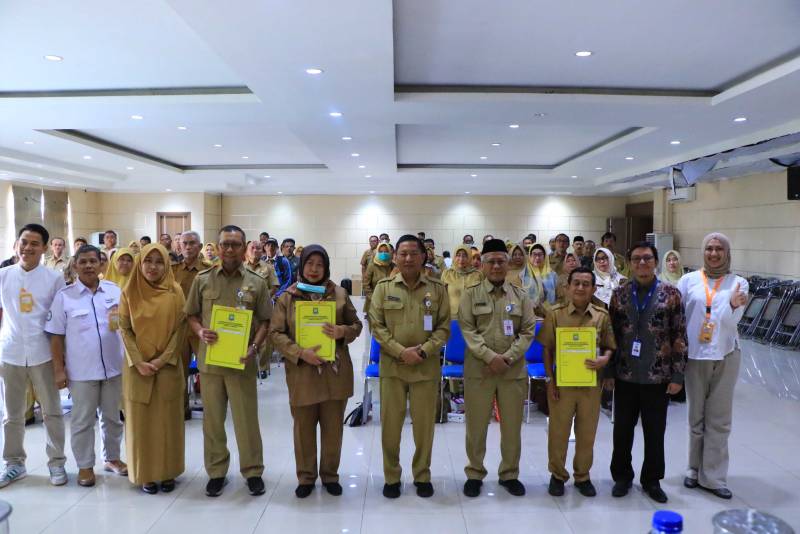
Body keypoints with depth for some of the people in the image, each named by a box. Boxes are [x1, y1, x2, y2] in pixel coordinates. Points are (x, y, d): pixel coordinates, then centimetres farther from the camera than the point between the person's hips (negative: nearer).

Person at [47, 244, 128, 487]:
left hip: (113, 366, 2)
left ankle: (112, 458, 33)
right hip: (81, 371, -2)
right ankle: (85, 465, 25)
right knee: (82, 420, 10)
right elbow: (56, 336, -4)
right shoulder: (63, 296, -5)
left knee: (112, 417, 16)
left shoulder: (115, 291, 1)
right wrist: (59, 369, -6)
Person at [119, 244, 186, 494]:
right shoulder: (129, 292, 0)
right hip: (137, 367, 0)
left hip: (168, 366, 0)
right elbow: (124, 329, -2)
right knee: (140, 421, 6)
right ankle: (145, 473, 19)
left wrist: (163, 358, -14)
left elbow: (180, 328, -4)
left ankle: (168, 472, 19)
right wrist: (138, 362, -12)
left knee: (167, 420, 7)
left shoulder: (175, 291, -2)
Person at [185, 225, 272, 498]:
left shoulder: (256, 283, 0)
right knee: (212, 419, 13)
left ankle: (253, 471, 23)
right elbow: (192, 315, 8)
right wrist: (200, 332, -12)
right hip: (209, 360, 2)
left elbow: (265, 321, 2)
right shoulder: (202, 279, 2)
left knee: (247, 419, 6)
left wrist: (254, 347, -13)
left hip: (242, 362, -1)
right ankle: (216, 472, 28)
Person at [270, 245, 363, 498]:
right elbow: (276, 332, -3)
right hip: (301, 371, -1)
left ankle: (330, 475, 30)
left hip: (335, 371, 1)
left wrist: (343, 331, -15)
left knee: (333, 428, 11)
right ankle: (305, 477, 29)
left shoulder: (340, 294, 2)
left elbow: (356, 325, 8)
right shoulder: (287, 297, -1)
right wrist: (300, 353, -16)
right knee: (304, 428, 11)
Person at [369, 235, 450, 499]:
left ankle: (422, 476, 28)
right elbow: (377, 325, -2)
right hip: (392, 365, 0)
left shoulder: (437, 289, 2)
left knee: (424, 424, 9)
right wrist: (401, 351, -14)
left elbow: (444, 327, 1)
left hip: (426, 367, 0)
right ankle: (391, 477, 25)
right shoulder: (384, 287, 1)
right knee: (390, 424, 7)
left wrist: (422, 351, -13)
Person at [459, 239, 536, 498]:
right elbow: (467, 329, -7)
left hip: (514, 369, 2)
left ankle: (509, 474, 28)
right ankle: (474, 473, 23)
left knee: (512, 425, 10)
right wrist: (490, 357, -17)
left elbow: (528, 331, 2)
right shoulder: (471, 293, 0)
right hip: (479, 368, -2)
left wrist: (508, 357, -11)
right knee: (476, 424, 6)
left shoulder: (520, 295, 7)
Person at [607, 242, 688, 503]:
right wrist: (608, 372, 2)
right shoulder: (619, 294, 2)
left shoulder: (671, 294, -3)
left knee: (655, 432, 11)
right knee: (622, 430, 11)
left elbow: (679, 338, -3)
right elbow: (610, 335, 4)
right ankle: (622, 476, 30)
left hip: (658, 377, -1)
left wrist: (677, 375, -6)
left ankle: (652, 480, 29)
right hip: (625, 376, 2)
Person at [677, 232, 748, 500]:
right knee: (697, 416, 12)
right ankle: (695, 468, 27)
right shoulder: (689, 280, 2)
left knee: (719, 418, 5)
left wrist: (734, 305, -26)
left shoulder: (738, 283, 2)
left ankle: (713, 476, 14)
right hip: (695, 356, 0)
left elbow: (731, 321, -6)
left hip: (726, 356, 0)